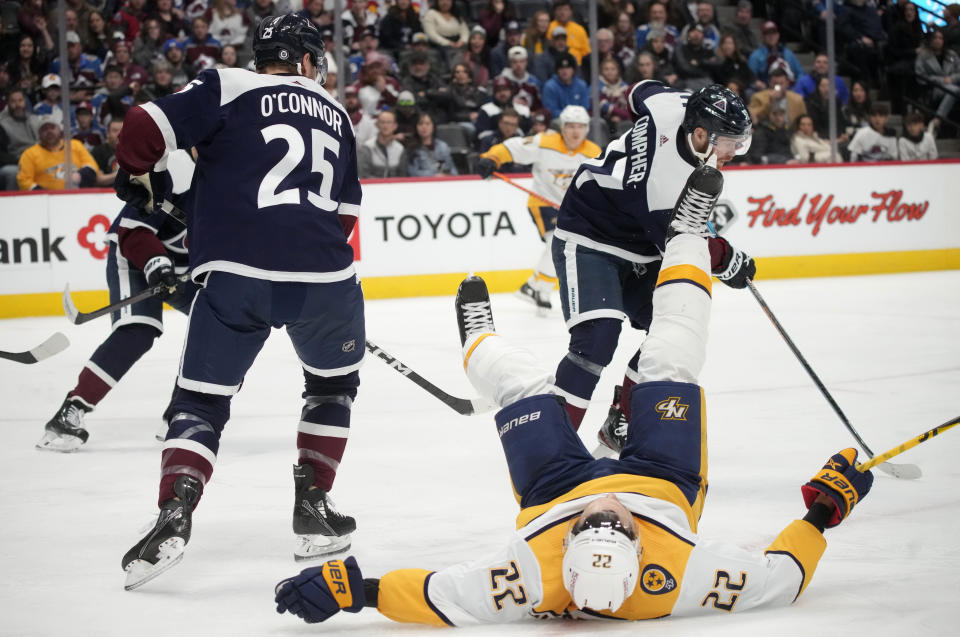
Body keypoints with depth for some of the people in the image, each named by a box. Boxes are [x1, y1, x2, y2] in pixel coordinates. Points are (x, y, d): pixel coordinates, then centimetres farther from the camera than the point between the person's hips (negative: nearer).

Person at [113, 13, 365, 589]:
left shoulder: (228, 89, 7)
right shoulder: (335, 115, 20)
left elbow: (146, 128, -2)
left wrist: (138, 175, 18)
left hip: (236, 274, -2)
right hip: (325, 276, 2)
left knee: (201, 399, 7)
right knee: (334, 382, 28)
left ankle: (175, 514, -14)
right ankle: (314, 507, 22)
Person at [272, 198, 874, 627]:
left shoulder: (531, 580, -49)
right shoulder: (677, 583, -46)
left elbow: (437, 597, -42)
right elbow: (781, 576, -32)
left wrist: (353, 589, -43)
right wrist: (824, 512, -30)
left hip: (555, 493, 0)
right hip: (663, 486, 0)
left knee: (522, 383, 13)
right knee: (670, 367, 6)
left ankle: (480, 336, 53)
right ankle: (688, 233, 32)